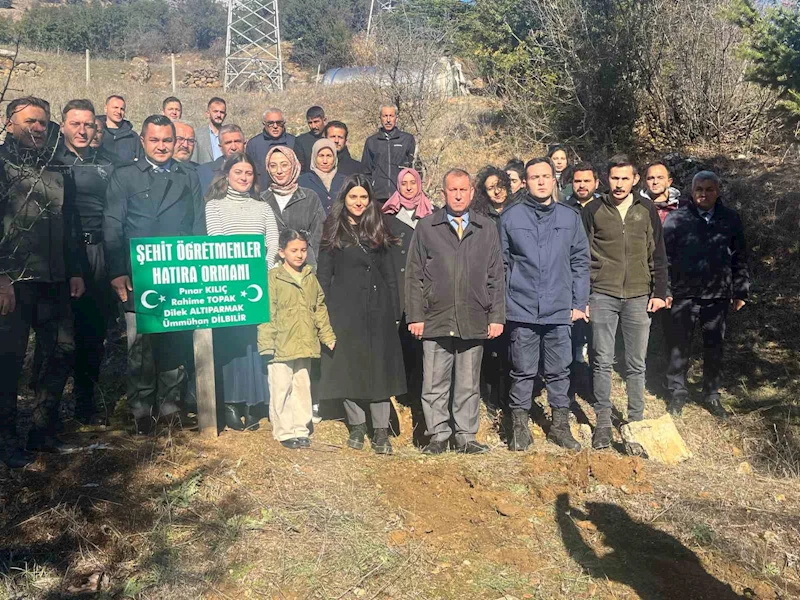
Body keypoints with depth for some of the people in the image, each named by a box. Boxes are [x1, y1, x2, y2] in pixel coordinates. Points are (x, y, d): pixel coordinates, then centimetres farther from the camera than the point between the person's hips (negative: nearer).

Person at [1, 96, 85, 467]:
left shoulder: (55, 173, 18)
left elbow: (69, 227, 20)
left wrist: (75, 272, 13)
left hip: (53, 283, 6)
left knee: (62, 352, 5)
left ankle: (42, 431, 20)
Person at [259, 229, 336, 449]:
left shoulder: (311, 277, 10)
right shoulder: (273, 278, -8)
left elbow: (320, 309, 16)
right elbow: (267, 313, -10)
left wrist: (328, 335, 12)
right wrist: (267, 342, -15)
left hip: (305, 346, 5)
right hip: (281, 347, -5)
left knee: (302, 387, 13)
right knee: (281, 390, 3)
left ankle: (300, 430, 24)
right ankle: (284, 432, 15)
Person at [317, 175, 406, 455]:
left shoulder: (378, 231, 13)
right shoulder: (333, 232, 6)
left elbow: (389, 274, 12)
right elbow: (324, 274, 4)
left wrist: (394, 311, 5)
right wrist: (326, 312, -5)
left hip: (378, 307, 2)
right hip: (345, 308, -1)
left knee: (380, 366, -1)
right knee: (349, 366, 3)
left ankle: (380, 432, 4)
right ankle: (356, 427, 17)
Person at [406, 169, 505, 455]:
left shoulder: (487, 229, 9)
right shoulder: (426, 227, 6)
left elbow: (496, 277, 9)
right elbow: (414, 276, 4)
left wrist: (497, 316, 3)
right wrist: (415, 316, -2)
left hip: (474, 322, 1)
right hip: (436, 321, -1)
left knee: (469, 385, 9)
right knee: (435, 384, 4)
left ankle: (466, 436, 19)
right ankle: (438, 435, 17)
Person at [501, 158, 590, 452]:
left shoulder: (570, 218, 6)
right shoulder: (510, 217, 1)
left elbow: (580, 263, 9)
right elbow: (501, 265, 4)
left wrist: (580, 303, 4)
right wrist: (501, 305, 0)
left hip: (560, 311, 2)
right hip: (522, 311, -1)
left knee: (559, 371, 9)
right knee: (522, 372, 6)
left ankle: (560, 425, 23)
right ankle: (519, 427, 18)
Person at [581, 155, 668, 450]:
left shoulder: (647, 210, 7)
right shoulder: (593, 210, 2)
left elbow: (658, 255, 11)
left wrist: (659, 292, 5)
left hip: (639, 297, 1)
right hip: (602, 296, -1)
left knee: (636, 364, 7)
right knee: (602, 362, 1)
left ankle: (636, 421, 19)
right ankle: (603, 423, 11)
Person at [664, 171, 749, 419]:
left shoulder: (731, 219, 4)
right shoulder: (677, 219, -2)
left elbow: (740, 258, 8)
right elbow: (665, 256, -2)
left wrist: (740, 291, 6)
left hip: (718, 295, 2)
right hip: (684, 294, -2)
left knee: (715, 347, 11)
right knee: (681, 347, 7)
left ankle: (712, 395, 25)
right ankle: (678, 393, 21)